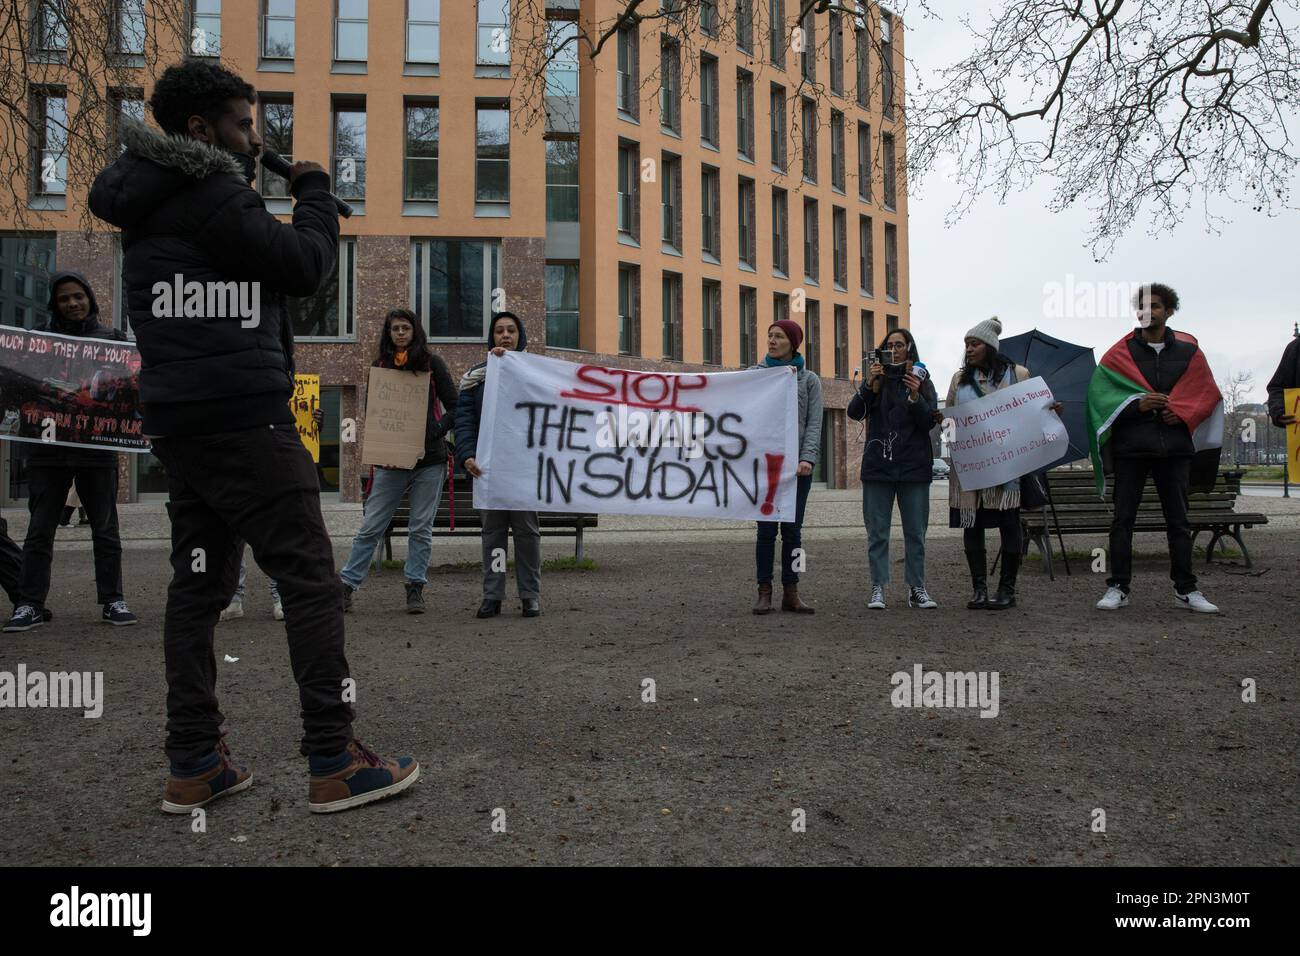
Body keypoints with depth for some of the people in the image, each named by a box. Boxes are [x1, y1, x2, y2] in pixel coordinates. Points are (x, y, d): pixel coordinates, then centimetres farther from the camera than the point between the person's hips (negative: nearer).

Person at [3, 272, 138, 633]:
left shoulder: (112, 338, 9)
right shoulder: (39, 336, 12)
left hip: (97, 447, -1)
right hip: (48, 447, 1)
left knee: (105, 527, 4)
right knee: (40, 529, 3)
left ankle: (112, 600, 9)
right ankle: (30, 604, 9)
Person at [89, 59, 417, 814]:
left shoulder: (149, 199, 18)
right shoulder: (211, 193, -10)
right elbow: (306, 266, -10)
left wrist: (250, 179, 17)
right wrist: (316, 187, 4)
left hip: (179, 424, 10)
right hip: (243, 419, -10)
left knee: (199, 585, 10)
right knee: (312, 580, -6)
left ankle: (194, 765, 14)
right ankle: (335, 764, -2)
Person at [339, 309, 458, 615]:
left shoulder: (432, 363, 4)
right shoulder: (380, 365, 9)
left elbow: (454, 407, 3)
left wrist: (436, 434, -11)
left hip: (429, 460, -1)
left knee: (421, 529, 4)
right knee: (370, 527, 1)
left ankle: (415, 588, 13)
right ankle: (347, 585, 8)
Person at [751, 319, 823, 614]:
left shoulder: (809, 379, 10)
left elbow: (814, 423, 1)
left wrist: (808, 457, -13)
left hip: (797, 463, 1)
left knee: (792, 529, 2)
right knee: (766, 528, -2)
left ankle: (791, 593, 8)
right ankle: (764, 592, 4)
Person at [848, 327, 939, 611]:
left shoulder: (923, 382, 9)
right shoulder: (876, 379, 9)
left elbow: (930, 422, -1)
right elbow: (854, 413, -3)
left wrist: (915, 396, -17)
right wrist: (868, 385, -17)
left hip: (914, 468, 0)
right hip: (878, 467, 0)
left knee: (916, 532, 5)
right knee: (877, 532, 0)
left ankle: (917, 589, 13)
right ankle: (878, 588, 4)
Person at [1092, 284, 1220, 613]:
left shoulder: (1188, 351, 9)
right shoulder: (1120, 352, 4)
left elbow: (1209, 393, 12)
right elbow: (1098, 394, -1)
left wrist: (1182, 412, -6)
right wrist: (1136, 404, -14)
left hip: (1174, 447, 2)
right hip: (1131, 447, -1)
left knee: (1179, 520, 7)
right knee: (1123, 519, 0)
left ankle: (1185, 589, 15)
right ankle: (1118, 588, 6)